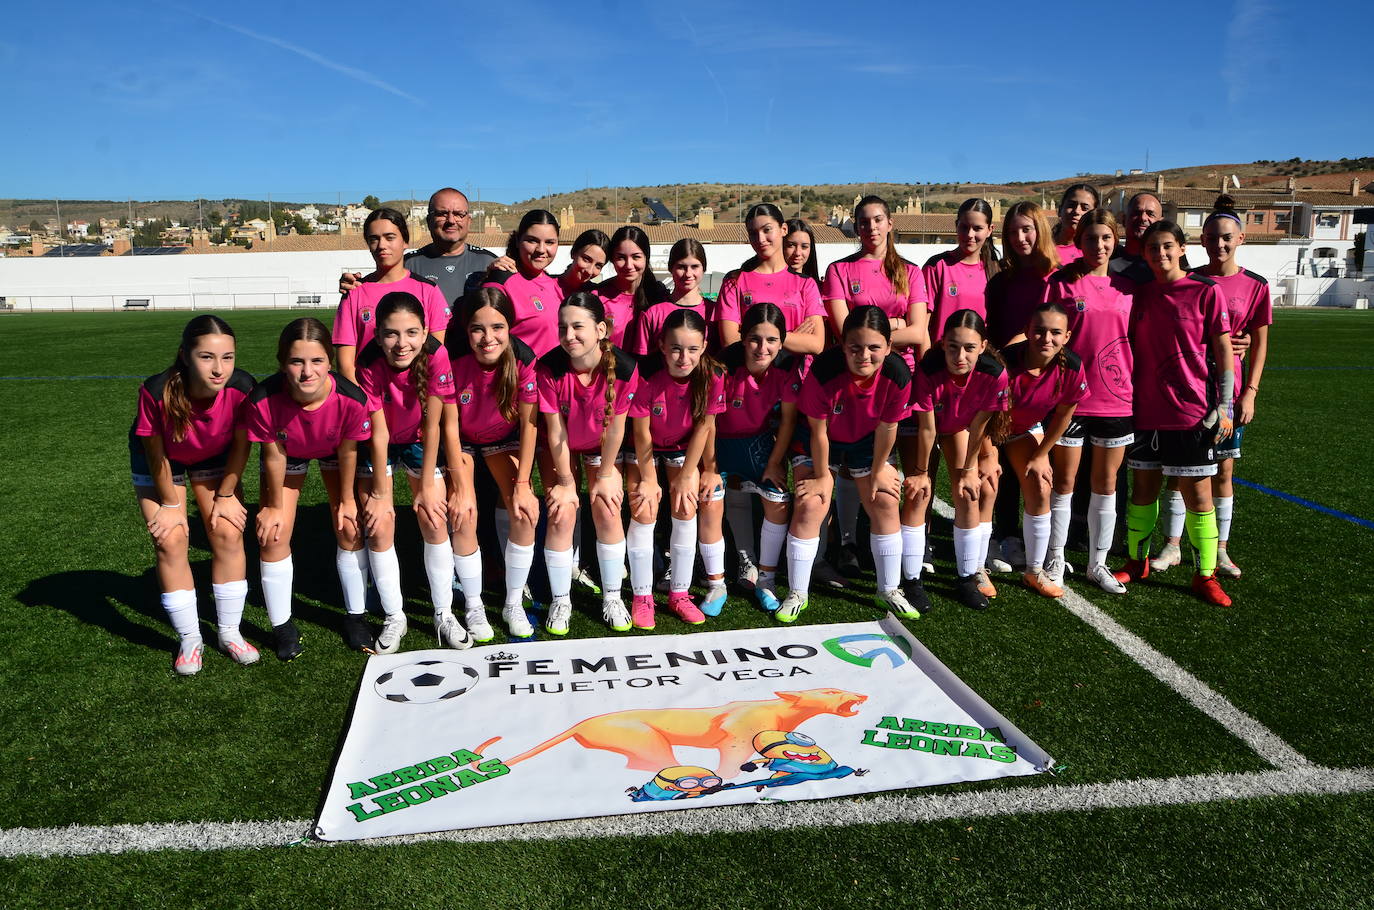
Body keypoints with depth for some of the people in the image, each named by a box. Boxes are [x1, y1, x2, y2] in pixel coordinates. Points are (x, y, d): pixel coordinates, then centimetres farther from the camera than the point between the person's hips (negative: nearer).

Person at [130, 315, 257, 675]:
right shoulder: (157, 392, -39)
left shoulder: (242, 387, -34)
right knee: (171, 542, -8)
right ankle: (189, 640, 8)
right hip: (162, 460, -1)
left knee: (228, 534, -5)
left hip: (215, 458, 2)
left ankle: (230, 633, 12)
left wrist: (225, 495, -6)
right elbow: (156, 454, -21)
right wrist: (171, 504, -10)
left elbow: (240, 444, -15)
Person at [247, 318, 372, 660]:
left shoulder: (351, 399, -39)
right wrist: (275, 505, -7)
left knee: (349, 530, 0)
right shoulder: (263, 400, -39)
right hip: (288, 451, 0)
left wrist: (346, 500, -6)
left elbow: (347, 452, -20)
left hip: (334, 450, 0)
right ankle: (282, 626, 14)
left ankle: (355, 617, 19)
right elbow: (274, 455, -22)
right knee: (274, 535, -4)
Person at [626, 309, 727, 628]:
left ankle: (679, 593, 4)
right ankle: (642, 598, -1)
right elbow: (641, 432, -20)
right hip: (644, 448, -2)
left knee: (687, 509, -10)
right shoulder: (646, 375, -31)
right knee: (644, 512, -12)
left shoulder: (712, 376, -26)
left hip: (684, 447, 2)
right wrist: (648, 480, -14)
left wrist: (686, 476, -11)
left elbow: (703, 427, -15)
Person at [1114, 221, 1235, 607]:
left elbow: (1223, 348, -3)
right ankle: (1137, 561, 27)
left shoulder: (1205, 291, -3)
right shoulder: (1140, 295, 7)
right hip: (1145, 409, 4)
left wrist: (1224, 405, -8)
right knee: (1143, 488, 12)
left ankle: (1205, 575, 14)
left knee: (1197, 494, 2)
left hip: (1192, 411, -3)